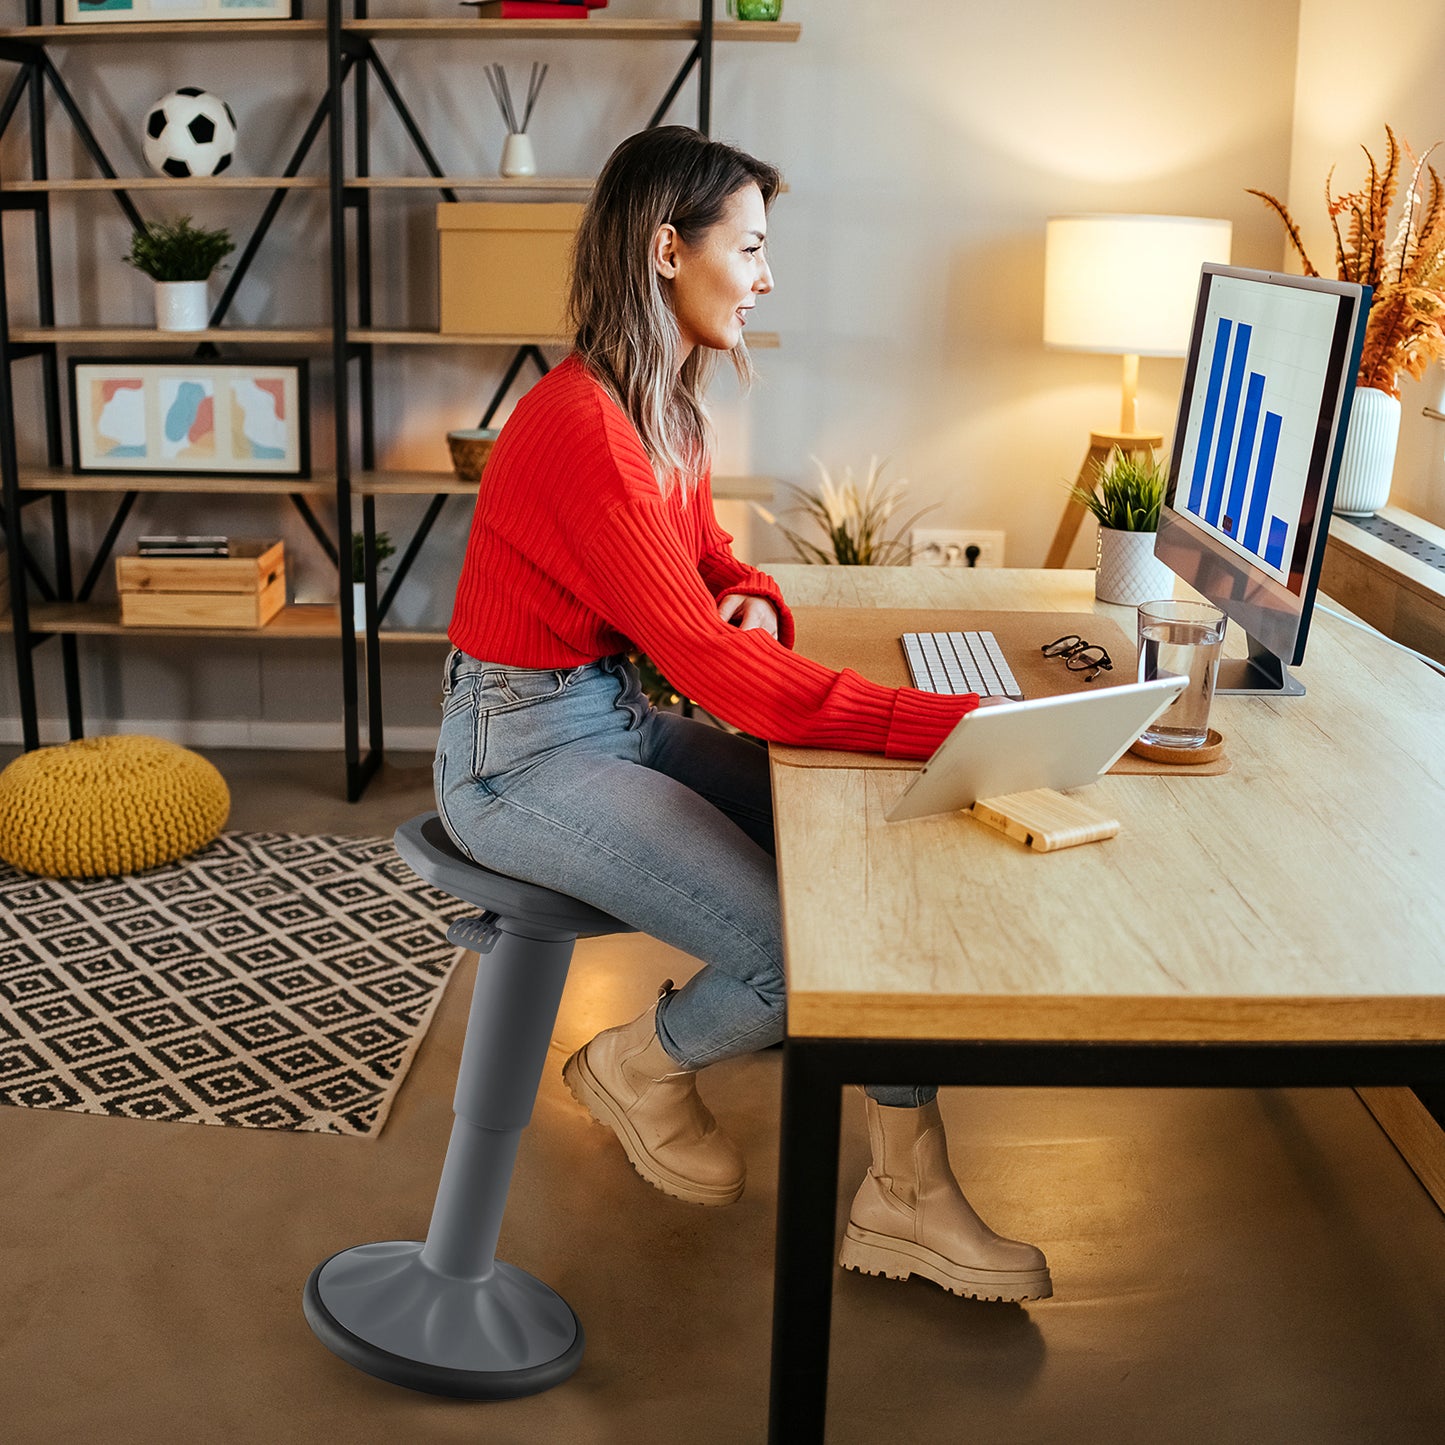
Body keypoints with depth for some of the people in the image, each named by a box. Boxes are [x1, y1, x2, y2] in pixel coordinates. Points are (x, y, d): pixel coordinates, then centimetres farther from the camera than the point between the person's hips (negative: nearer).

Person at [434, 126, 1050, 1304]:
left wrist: (755, 600, -9)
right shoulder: (580, 427, -25)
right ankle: (641, 1066, 14)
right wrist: (966, 724, -32)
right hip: (525, 752, -9)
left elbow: (711, 563, 18)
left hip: (620, 717, 9)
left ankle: (908, 1196, 2)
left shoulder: (668, 410, 5)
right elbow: (718, 669, -30)